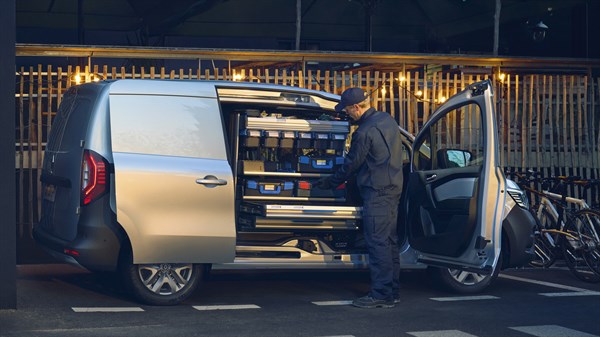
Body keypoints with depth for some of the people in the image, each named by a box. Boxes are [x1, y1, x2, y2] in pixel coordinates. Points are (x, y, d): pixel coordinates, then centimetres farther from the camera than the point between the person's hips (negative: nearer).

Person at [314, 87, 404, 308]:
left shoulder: (365, 132, -18)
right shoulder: (387, 119, 10)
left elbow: (352, 164, -8)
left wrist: (330, 182, 7)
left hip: (377, 192, -10)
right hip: (393, 188, 10)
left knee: (377, 242, -7)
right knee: (390, 241, 13)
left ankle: (381, 295, -6)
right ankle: (392, 291, 19)